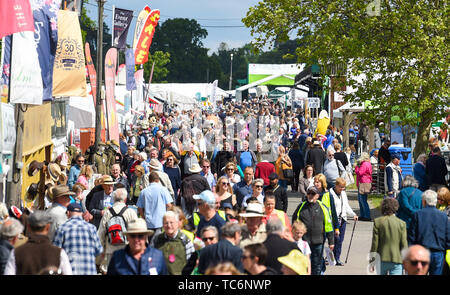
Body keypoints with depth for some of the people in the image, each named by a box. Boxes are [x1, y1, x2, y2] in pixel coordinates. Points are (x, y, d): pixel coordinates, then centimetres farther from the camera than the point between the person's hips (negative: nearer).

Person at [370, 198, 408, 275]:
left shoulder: (377, 221, -4)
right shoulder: (401, 223, -5)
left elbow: (375, 242, -3)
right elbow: (404, 245, -4)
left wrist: (372, 260, 6)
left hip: (382, 259, 1)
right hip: (396, 259, -1)